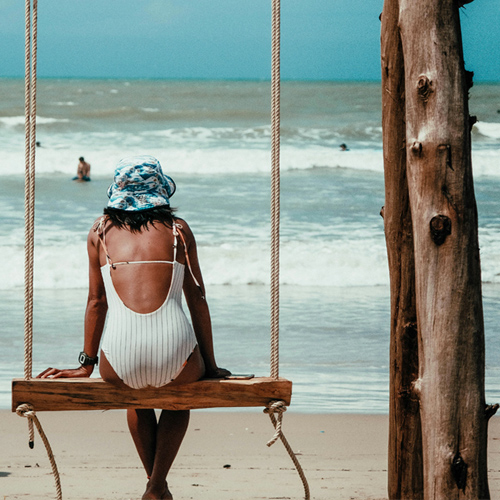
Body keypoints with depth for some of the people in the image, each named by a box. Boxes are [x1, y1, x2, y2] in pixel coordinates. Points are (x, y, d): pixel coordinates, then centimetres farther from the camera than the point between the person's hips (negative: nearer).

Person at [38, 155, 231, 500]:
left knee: (137, 396, 39)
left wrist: (87, 364, 28)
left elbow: (96, 301, 19)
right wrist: (210, 367, 22)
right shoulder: (179, 229, 13)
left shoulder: (101, 230, 15)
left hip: (120, 365, 1)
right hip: (175, 359, -1)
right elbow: (197, 300, 15)